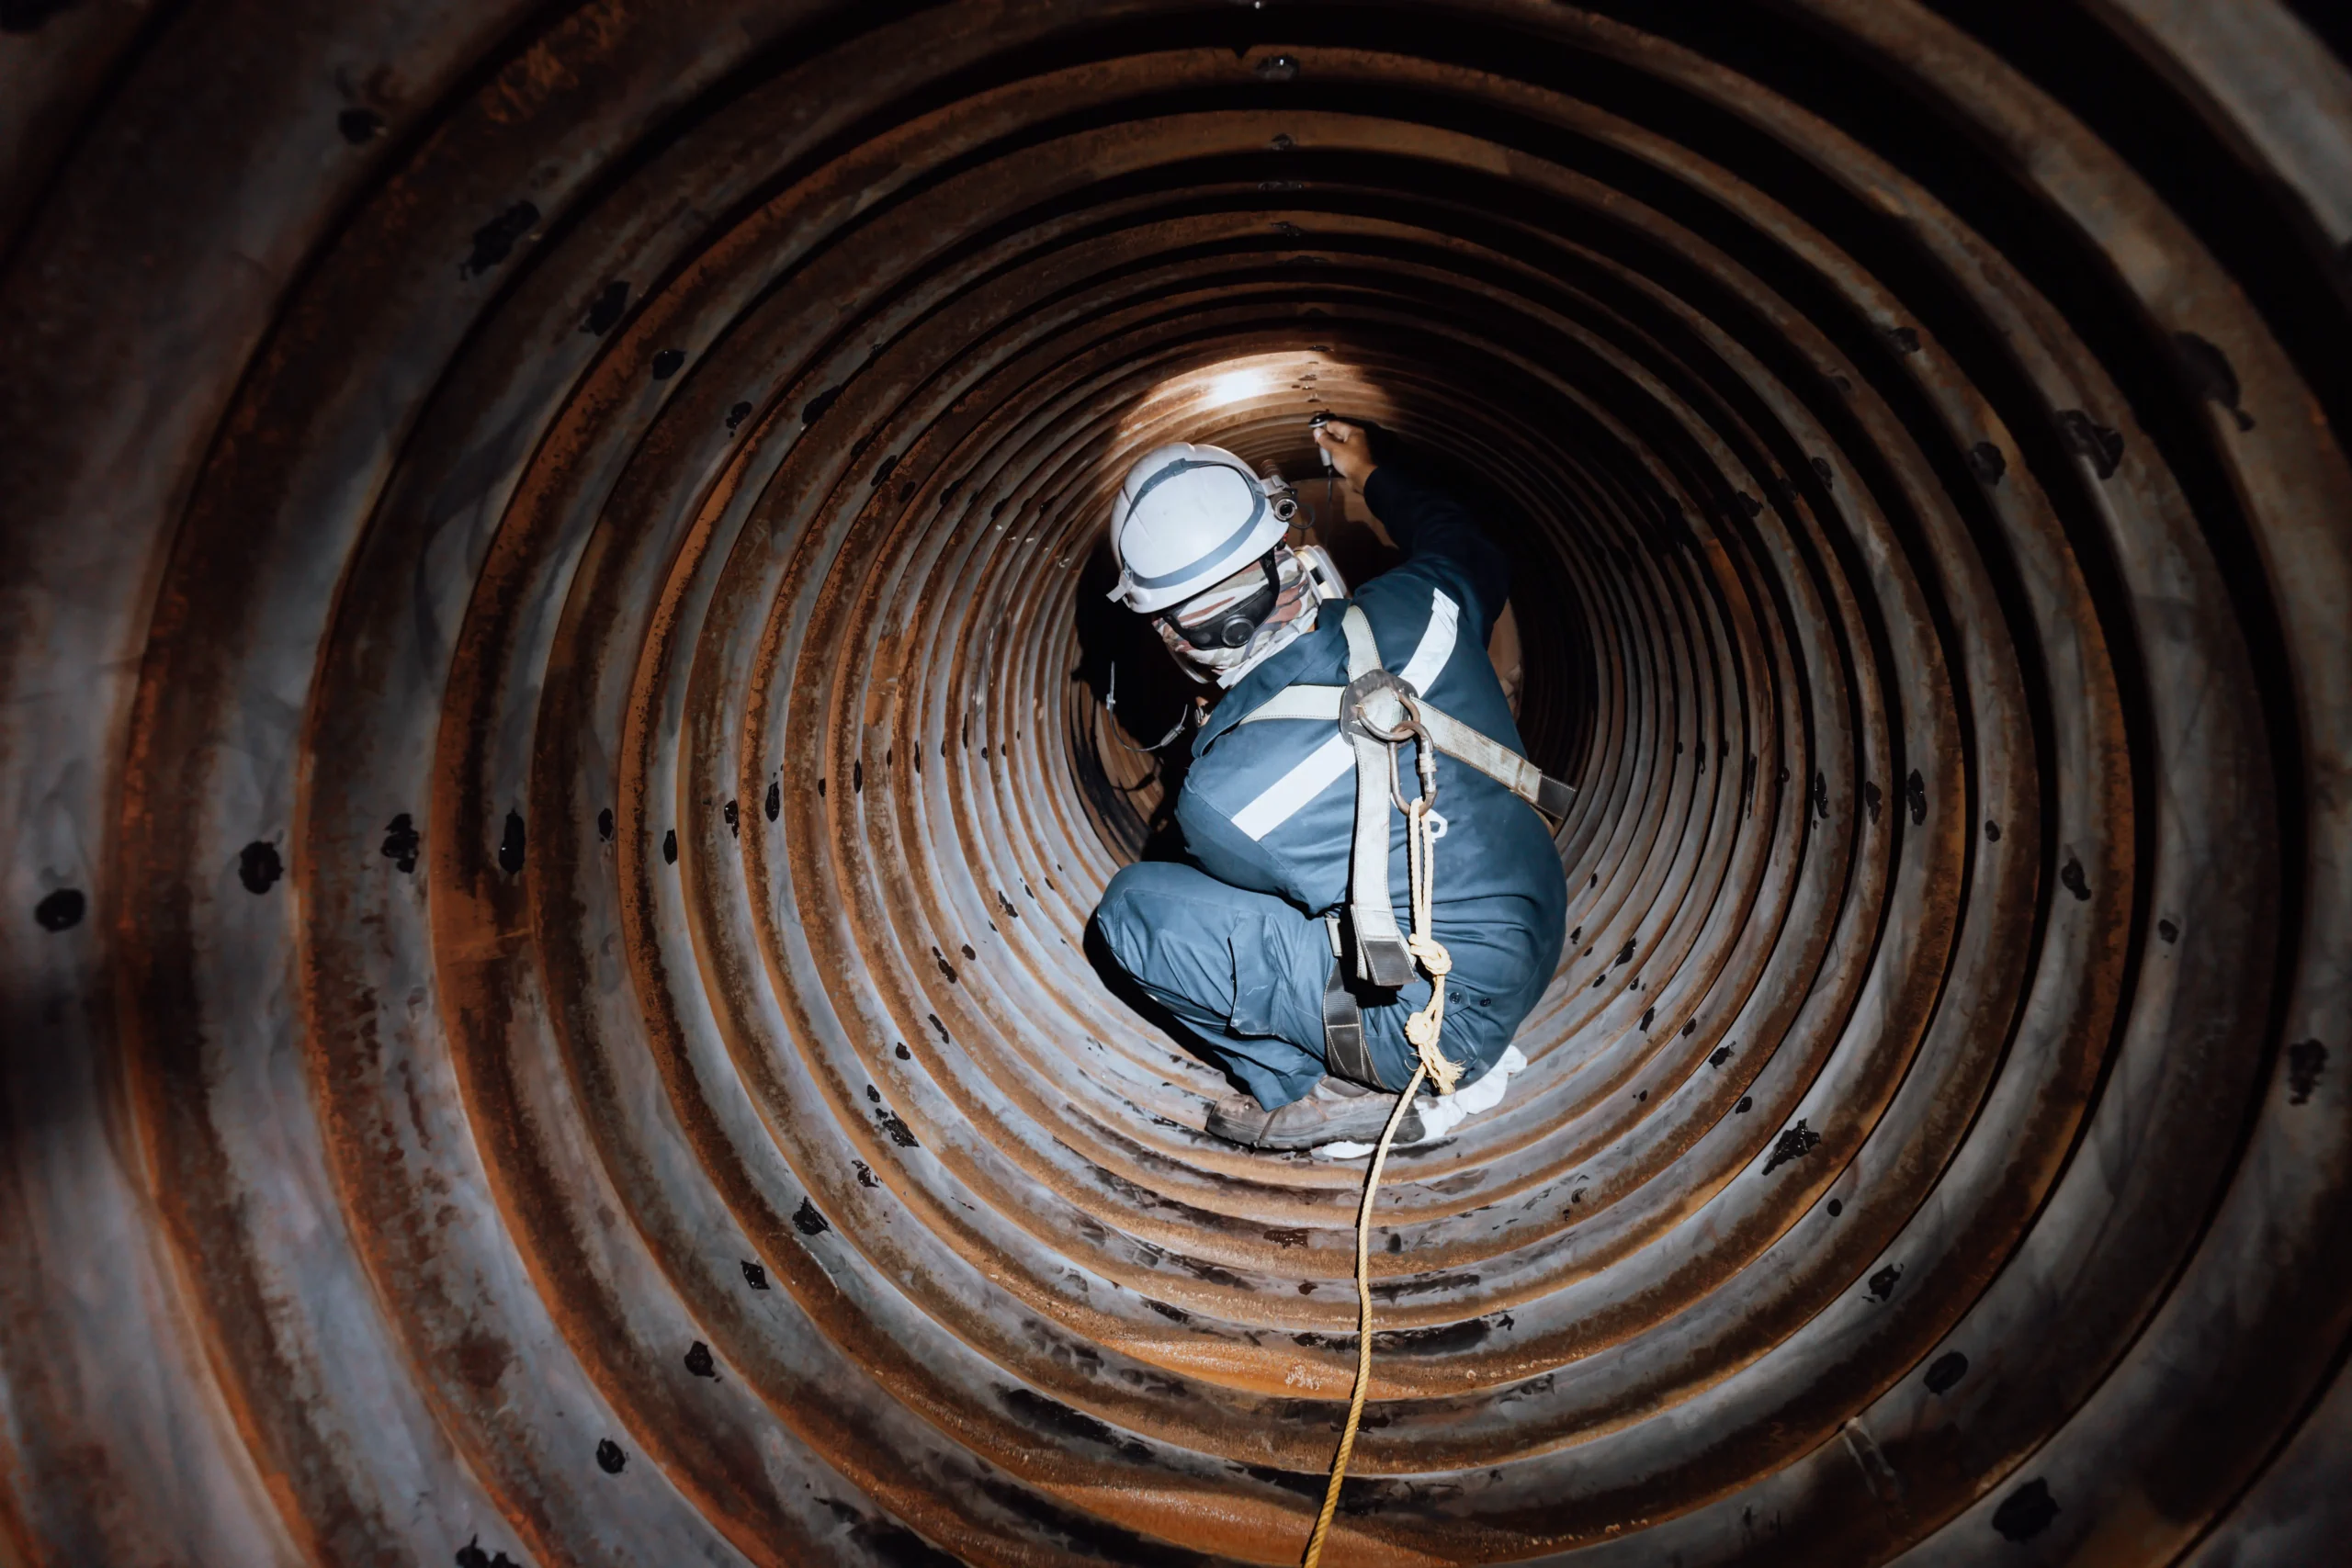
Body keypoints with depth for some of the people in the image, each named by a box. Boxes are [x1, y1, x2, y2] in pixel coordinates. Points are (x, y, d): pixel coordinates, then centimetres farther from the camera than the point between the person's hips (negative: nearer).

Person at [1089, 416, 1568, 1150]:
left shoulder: (1217, 793, -25)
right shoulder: (1414, 608, -14)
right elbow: (1476, 558, 14)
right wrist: (1371, 475, 28)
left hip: (1440, 1020, -6)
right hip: (1540, 939, 7)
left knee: (1134, 907, -5)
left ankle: (1319, 1094, 2)